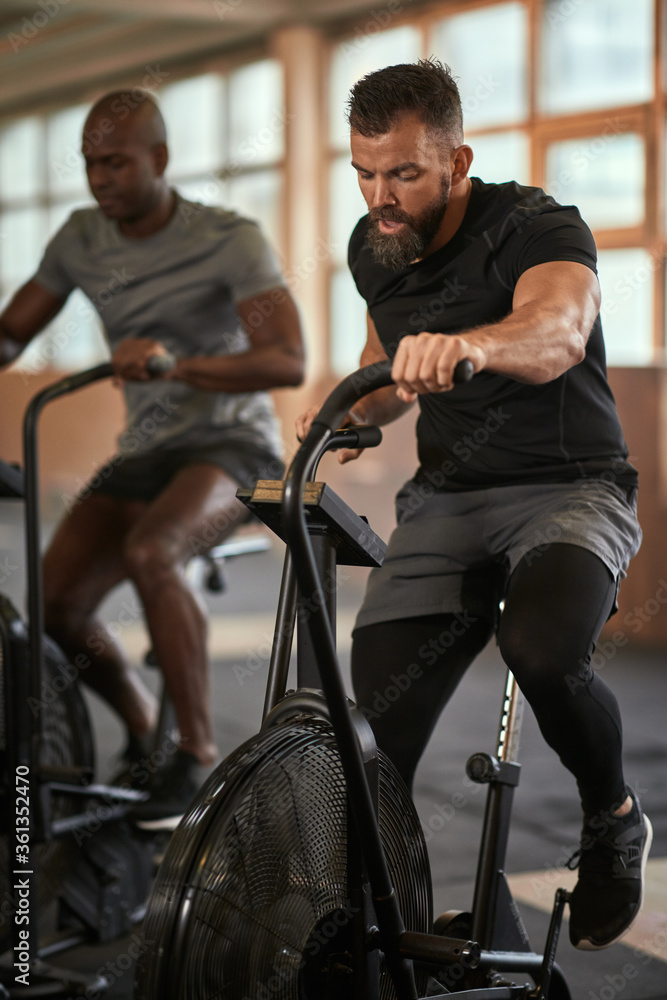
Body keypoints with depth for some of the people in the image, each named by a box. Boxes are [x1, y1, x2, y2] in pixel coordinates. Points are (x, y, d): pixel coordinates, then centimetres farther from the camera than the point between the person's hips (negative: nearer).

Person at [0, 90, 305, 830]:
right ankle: (141, 731, 16)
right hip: (143, 454, 6)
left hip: (231, 446, -5)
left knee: (147, 554, -36)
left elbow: (288, 361, -24)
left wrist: (177, 365, -39)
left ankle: (197, 752, -21)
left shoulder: (230, 240, -12)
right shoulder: (82, 240, 4)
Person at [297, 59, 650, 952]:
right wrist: (351, 410, 1)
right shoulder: (373, 249, 4)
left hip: (568, 490, -5)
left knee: (542, 650, -34)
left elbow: (558, 327, -40)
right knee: (376, 732, -10)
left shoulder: (535, 226, -17)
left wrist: (471, 345, -61)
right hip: (444, 501, 5)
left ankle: (614, 820, -3)